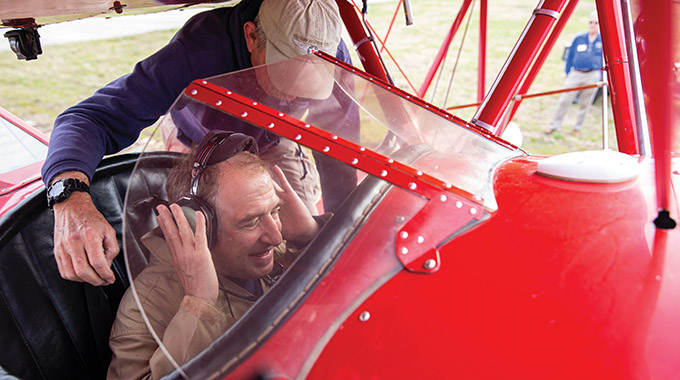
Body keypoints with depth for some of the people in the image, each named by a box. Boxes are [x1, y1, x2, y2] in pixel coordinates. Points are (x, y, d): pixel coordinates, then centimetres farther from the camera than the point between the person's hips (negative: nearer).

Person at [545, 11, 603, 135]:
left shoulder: (603, 41, 4)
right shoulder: (578, 38, 5)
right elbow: (570, 56, 11)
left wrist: (600, 76, 4)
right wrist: (568, 72, 8)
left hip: (593, 76, 0)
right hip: (576, 74, 0)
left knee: (585, 103, 8)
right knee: (564, 100, -4)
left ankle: (578, 127, 24)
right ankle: (554, 125, 6)